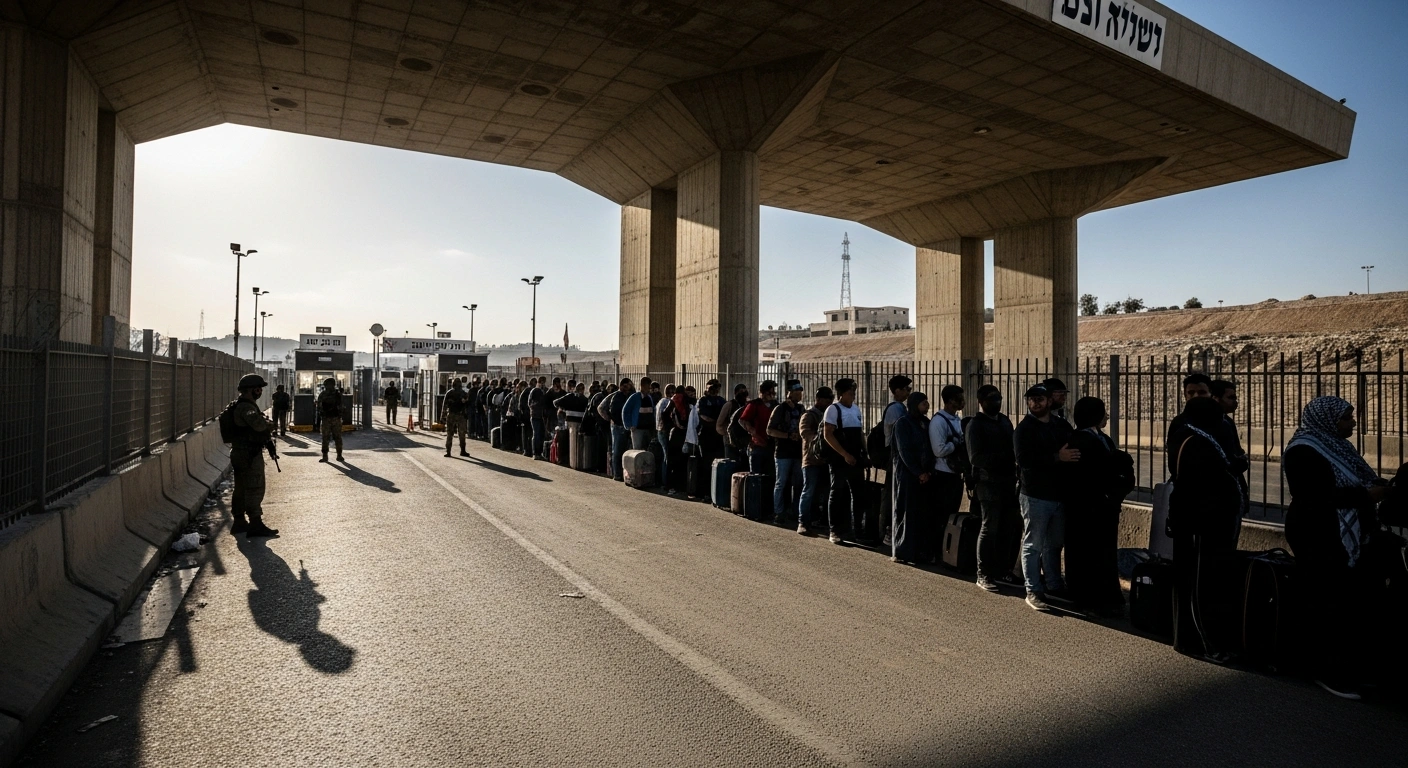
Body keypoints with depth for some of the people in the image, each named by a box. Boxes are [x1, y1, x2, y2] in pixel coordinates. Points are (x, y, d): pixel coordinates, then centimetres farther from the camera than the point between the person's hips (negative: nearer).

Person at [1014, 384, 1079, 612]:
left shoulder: (1062, 426, 12)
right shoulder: (1024, 429, -6)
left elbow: (1074, 451, 18)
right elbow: (1024, 460, -18)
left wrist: (1071, 457, -4)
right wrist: (1057, 457, -22)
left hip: (1059, 493, 6)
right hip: (1036, 496, -6)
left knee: (1054, 544, 17)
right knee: (1033, 545, -1)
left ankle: (1054, 584, 31)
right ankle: (1033, 591, 5)